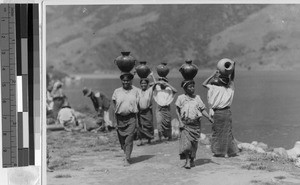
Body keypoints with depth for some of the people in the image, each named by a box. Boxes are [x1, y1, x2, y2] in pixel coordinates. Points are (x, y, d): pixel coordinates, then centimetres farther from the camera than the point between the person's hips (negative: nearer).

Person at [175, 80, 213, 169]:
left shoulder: (197, 97, 7)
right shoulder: (181, 98, 0)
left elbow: (202, 109, 7)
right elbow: (177, 110, 2)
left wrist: (209, 118, -5)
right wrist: (180, 121, -7)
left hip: (196, 124, 3)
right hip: (185, 124, -2)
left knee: (194, 143, 7)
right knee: (186, 142, -12)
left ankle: (192, 160, 22)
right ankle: (187, 161, -8)